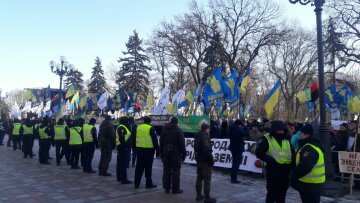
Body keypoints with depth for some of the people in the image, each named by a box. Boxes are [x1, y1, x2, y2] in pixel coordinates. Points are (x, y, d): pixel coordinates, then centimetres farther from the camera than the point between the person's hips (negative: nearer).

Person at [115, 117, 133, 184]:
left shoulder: (123, 127, 18)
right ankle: (124, 179, -7)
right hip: (123, 148, -12)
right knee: (123, 164, -9)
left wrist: (128, 147, 20)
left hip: (121, 148, 12)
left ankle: (119, 177, 25)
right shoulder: (122, 128, -16)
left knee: (120, 163, 16)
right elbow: (121, 138, -24)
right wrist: (125, 146, -24)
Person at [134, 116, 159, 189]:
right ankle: (149, 184, 9)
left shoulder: (138, 128, 8)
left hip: (139, 150, 5)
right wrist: (157, 150, -4)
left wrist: (135, 149, 23)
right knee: (148, 168, 2)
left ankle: (136, 183, 16)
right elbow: (155, 140, -10)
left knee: (139, 167, 12)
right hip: (149, 150, -5)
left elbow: (135, 139, 15)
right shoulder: (151, 128, -10)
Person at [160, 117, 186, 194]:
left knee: (166, 170, 11)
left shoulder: (164, 129, 9)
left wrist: (161, 153, 17)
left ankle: (166, 188, 16)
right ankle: (175, 189, 1)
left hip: (165, 152, 5)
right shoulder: (178, 130, -8)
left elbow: (161, 143, 12)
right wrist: (183, 154, -4)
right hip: (175, 153, -5)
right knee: (175, 171, 0)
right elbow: (182, 143, -10)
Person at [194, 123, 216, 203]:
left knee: (199, 177, 16)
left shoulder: (197, 136, 11)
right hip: (205, 160, -9)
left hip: (198, 160, 9)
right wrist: (211, 159, -17)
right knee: (207, 179, -2)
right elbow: (207, 150, -24)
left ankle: (198, 195, 24)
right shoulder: (205, 137, -18)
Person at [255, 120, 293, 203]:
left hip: (285, 169, 5)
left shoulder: (287, 139, 9)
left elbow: (292, 152, 20)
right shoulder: (266, 138, -8)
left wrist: (293, 161, 1)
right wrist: (271, 160, -21)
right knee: (272, 192, 1)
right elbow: (259, 152, -14)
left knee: (282, 192, 16)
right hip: (273, 169, -5)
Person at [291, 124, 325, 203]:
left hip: (310, 184, -10)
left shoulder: (309, 149, -23)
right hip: (313, 183, 10)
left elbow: (304, 167, -33)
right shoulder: (312, 146, 13)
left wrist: (294, 176, -19)